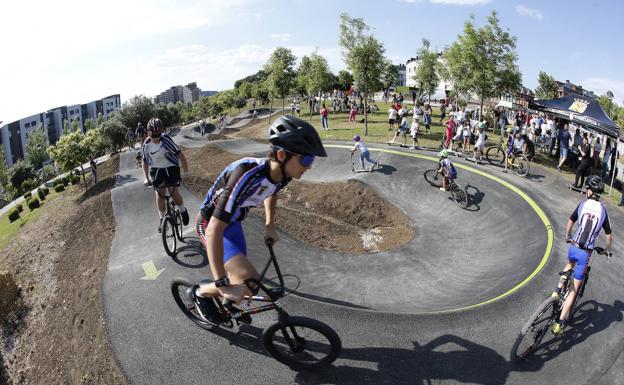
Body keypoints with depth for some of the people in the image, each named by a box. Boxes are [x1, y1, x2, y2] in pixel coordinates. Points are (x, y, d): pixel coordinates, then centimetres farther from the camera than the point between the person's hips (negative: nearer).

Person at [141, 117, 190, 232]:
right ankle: (162, 219, 10)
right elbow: (145, 162, 7)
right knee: (159, 193, -5)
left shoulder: (166, 140, -21)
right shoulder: (146, 145, -8)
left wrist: (186, 171, -22)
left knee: (174, 193, -13)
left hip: (171, 168, -3)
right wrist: (146, 178, 1)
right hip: (156, 170, 3)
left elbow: (180, 155, -18)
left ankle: (183, 211, 16)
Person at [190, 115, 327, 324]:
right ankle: (200, 293, 9)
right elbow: (213, 230, -40)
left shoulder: (282, 174, -17)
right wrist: (222, 284, -39)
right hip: (210, 223, -7)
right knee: (250, 282, -17)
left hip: (232, 222, 7)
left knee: (239, 274, 19)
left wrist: (270, 226, 11)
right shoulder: (248, 176, -41)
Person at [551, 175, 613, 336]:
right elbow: (609, 235, 6)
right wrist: (608, 250, 25)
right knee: (574, 290, 7)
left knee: (570, 264, 39)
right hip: (585, 254, -1)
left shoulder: (582, 204, -1)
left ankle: (557, 290, 23)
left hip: (573, 248, 1)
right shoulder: (603, 210, -1)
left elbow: (570, 222, 13)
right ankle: (560, 324, 3)